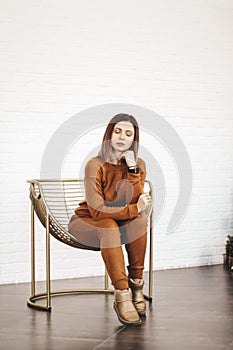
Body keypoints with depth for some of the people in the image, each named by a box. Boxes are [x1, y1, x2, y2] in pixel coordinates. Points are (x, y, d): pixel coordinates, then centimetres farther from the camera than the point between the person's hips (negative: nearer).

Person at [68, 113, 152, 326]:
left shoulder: (138, 165, -5)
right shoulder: (95, 165, -18)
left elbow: (134, 202, -18)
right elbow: (97, 210, -24)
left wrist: (132, 169, -26)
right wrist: (134, 209, -31)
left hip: (123, 225, 4)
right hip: (87, 223, -4)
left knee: (139, 219, -29)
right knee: (109, 226, -37)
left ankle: (136, 285, -19)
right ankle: (122, 297, -39)